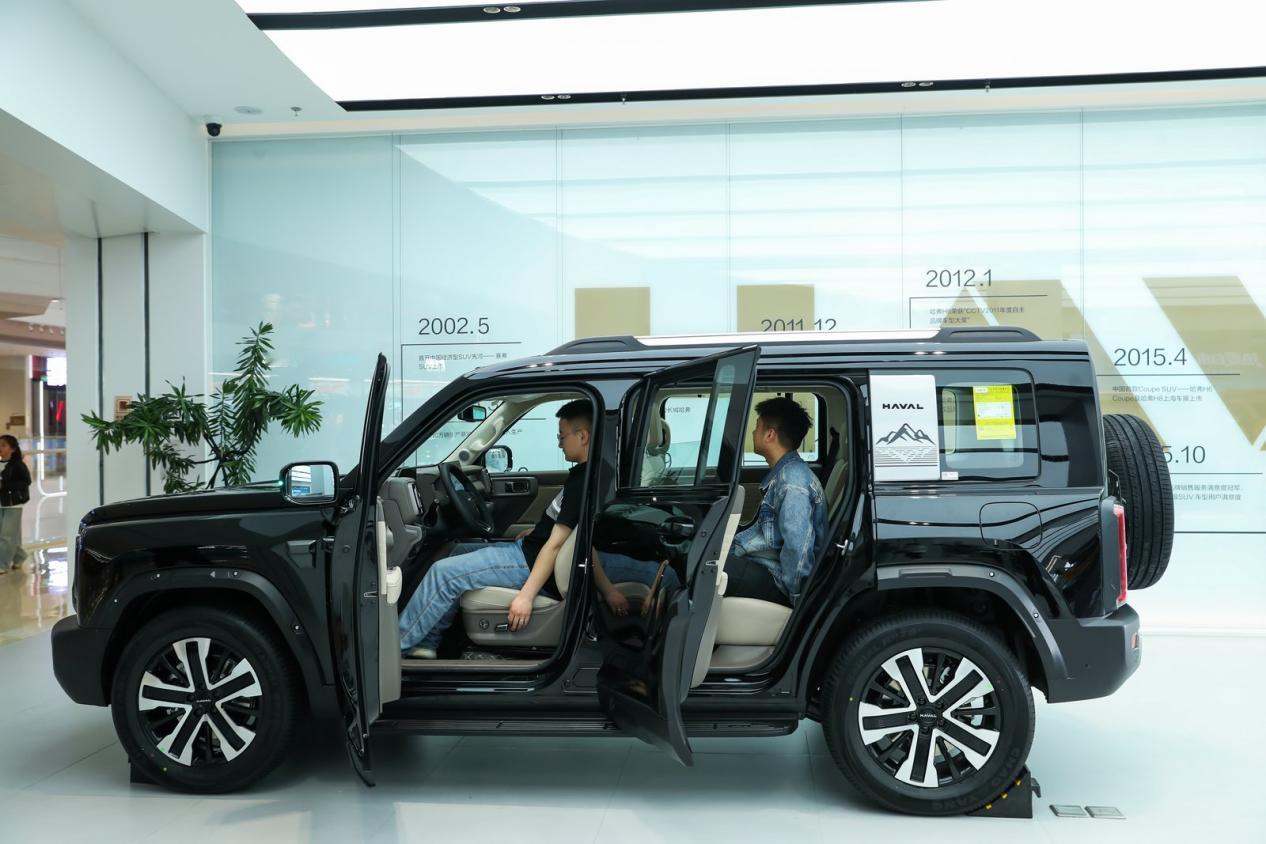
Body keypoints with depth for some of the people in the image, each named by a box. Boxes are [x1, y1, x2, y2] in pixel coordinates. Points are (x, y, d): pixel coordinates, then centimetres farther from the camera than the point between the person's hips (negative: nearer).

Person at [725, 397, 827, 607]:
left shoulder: (793, 481, -21)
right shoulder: (781, 473, 13)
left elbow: (798, 546, -26)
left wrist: (795, 597, -20)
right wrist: (722, 545, 15)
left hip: (777, 582, -10)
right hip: (766, 567, 10)